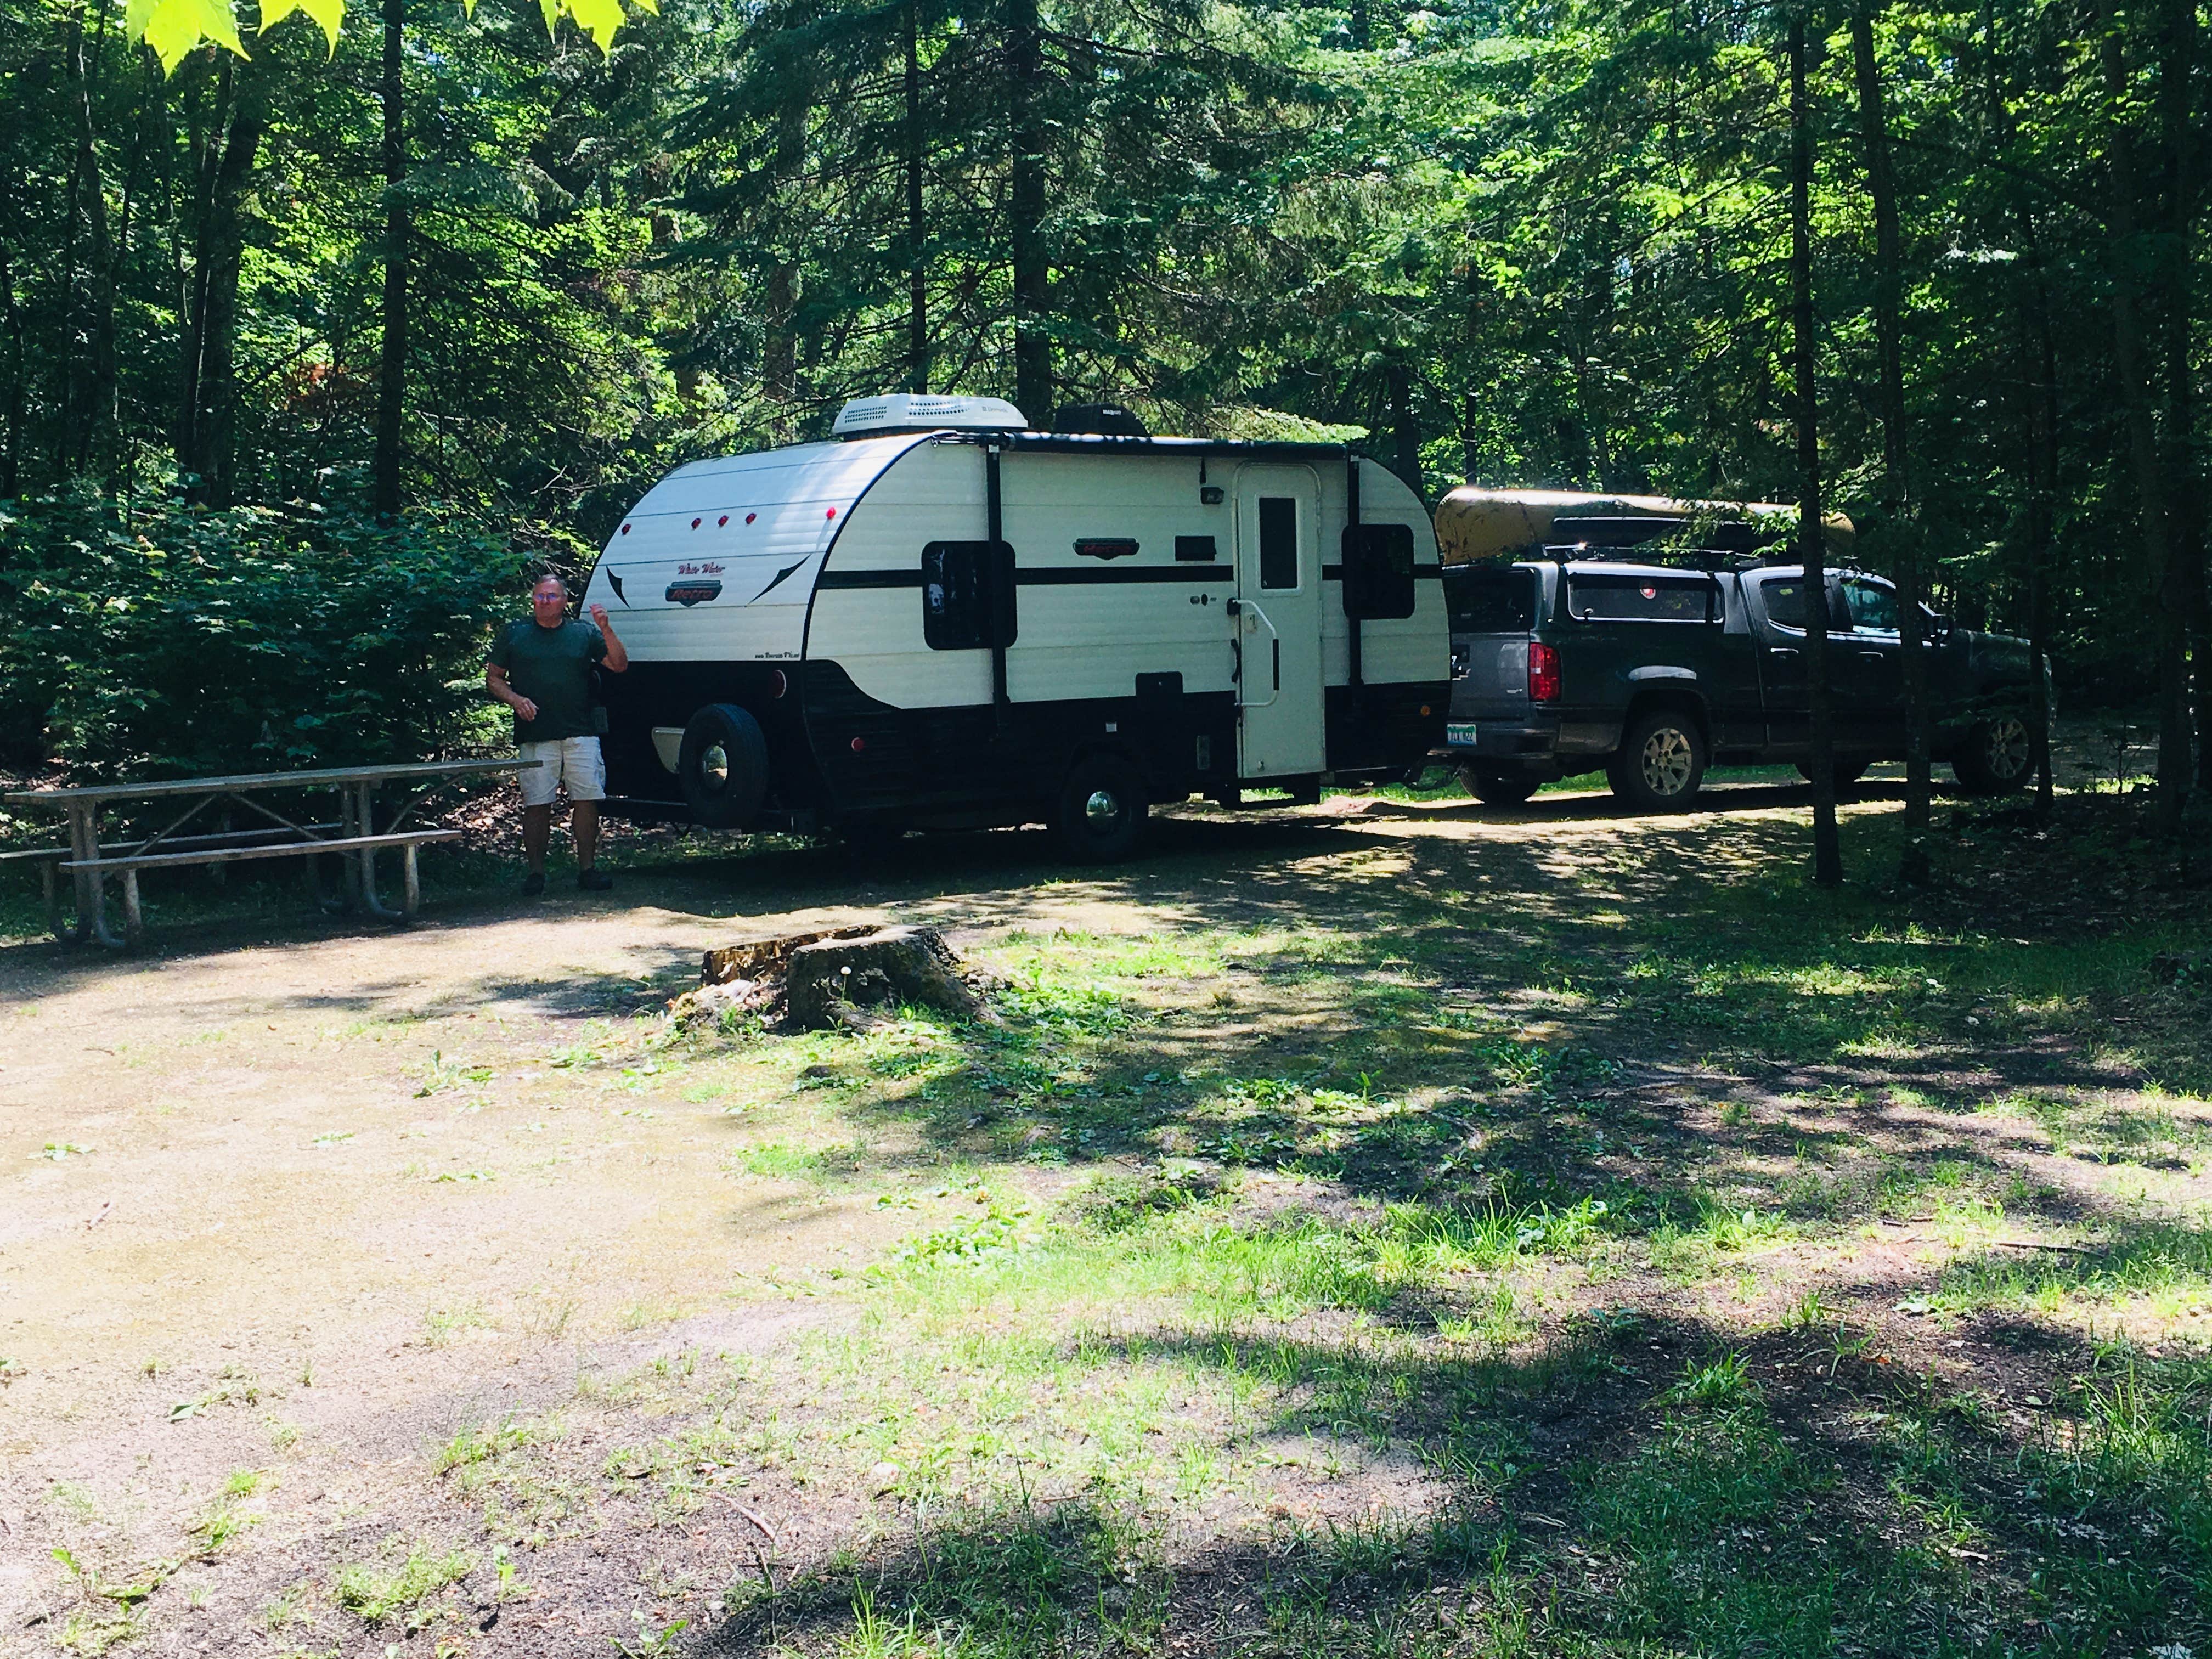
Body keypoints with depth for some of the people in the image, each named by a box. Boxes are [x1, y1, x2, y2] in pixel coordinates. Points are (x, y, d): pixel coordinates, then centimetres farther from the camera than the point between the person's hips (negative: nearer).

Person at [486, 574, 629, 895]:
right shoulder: (513, 634, 12)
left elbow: (619, 665, 5)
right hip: (535, 736, -1)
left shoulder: (585, 632, 12)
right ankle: (536, 871, 5)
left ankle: (587, 868, 6)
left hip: (581, 734, 1)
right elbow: (493, 678, 13)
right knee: (537, 804, -2)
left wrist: (606, 630, -8)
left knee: (587, 799, -2)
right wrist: (516, 700, -5)